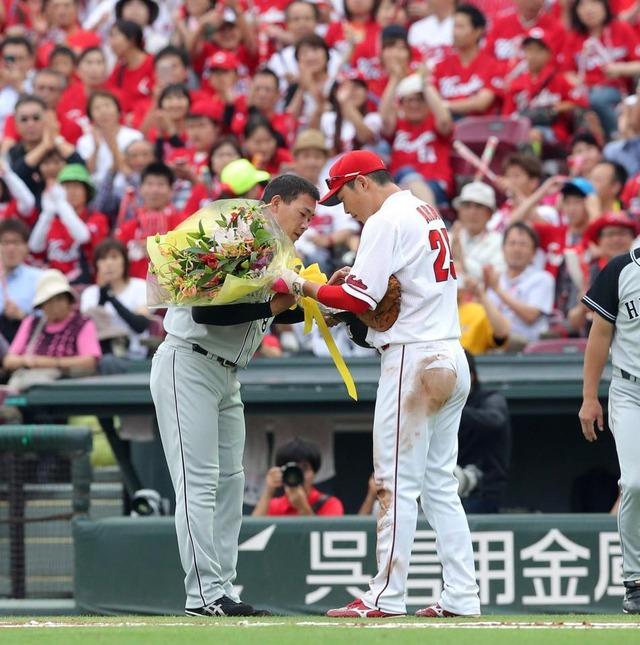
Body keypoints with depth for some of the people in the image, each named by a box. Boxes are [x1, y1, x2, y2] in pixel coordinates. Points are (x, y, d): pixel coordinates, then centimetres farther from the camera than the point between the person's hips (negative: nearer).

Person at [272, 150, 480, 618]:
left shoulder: (387, 220, -11)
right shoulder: (427, 214, 18)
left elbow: (360, 299, -18)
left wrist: (300, 285, -7)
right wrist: (355, 280, 12)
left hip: (414, 360, -9)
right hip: (451, 360, 9)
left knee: (398, 482, -6)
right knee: (440, 485, 10)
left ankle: (386, 597, -6)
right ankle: (461, 596, 7)